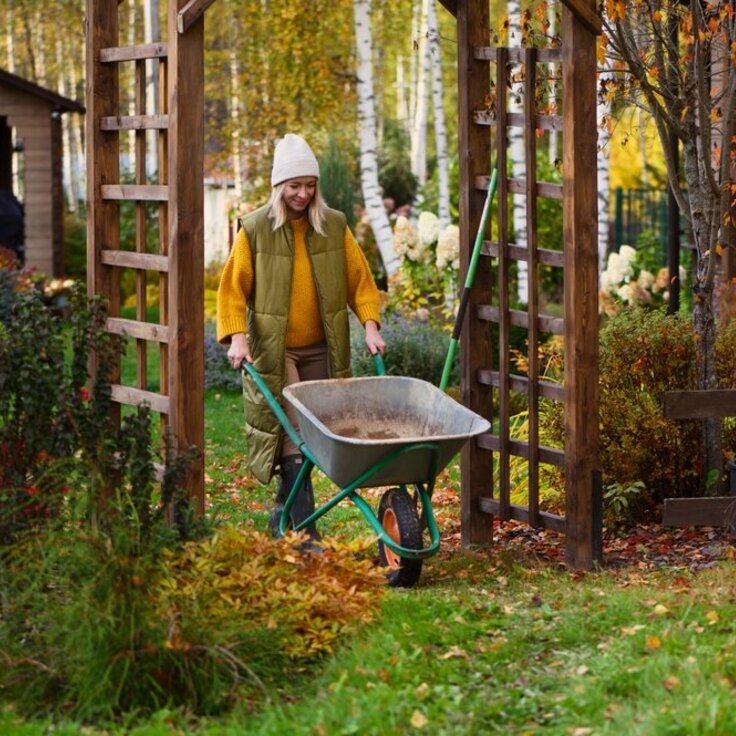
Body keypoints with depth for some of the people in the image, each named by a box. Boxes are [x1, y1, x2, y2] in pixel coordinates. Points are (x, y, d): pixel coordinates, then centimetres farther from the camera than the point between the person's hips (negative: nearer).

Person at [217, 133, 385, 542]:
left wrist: (370, 324, -5)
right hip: (273, 351, -3)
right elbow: (233, 287, -2)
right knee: (292, 435, -11)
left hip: (320, 350, 4)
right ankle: (306, 531, -12)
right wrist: (236, 335, -14)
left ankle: (284, 509, 27)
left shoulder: (335, 227, 4)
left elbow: (360, 279, 7)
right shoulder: (255, 229, -3)